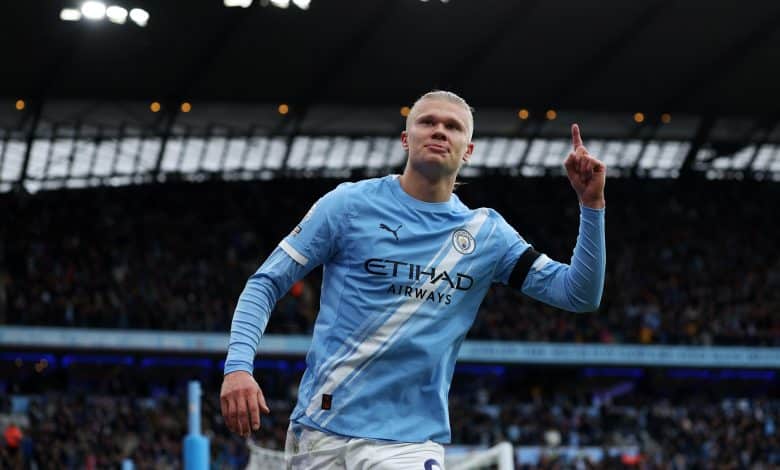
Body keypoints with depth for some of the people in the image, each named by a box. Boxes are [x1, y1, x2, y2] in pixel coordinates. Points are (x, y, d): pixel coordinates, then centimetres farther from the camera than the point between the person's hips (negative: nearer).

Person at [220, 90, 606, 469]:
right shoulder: (350, 203, 0)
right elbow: (268, 282, 1)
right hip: (318, 429, -1)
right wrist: (237, 366, -14)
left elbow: (579, 295, 6)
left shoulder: (486, 233, 8)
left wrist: (591, 204, -7)